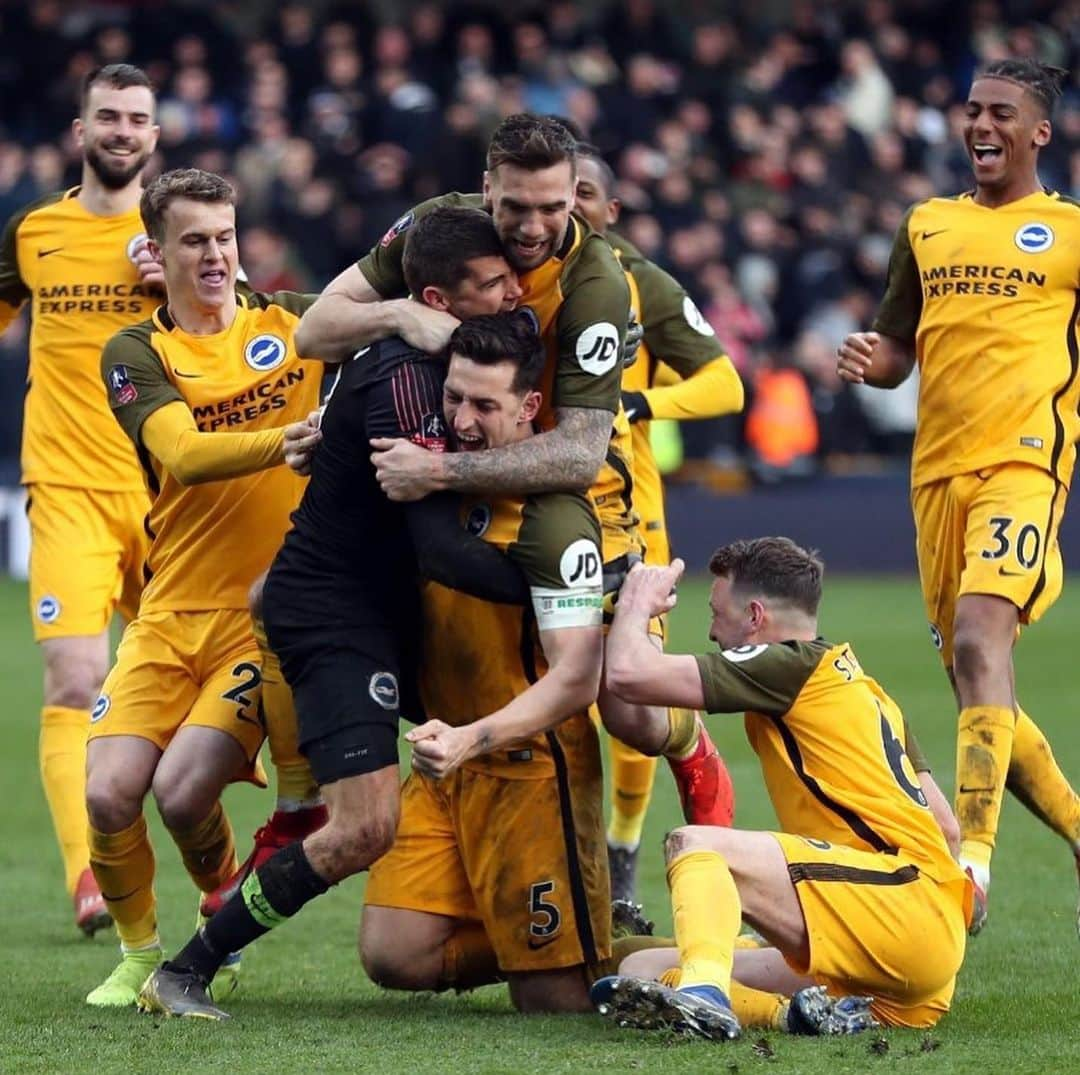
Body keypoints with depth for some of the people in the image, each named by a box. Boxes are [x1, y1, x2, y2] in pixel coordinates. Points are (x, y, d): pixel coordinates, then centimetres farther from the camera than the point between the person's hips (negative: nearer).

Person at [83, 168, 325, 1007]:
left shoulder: (291, 322, 6)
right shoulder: (135, 355, 1)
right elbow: (183, 455, -16)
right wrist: (293, 440, -32)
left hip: (271, 613, -1)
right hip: (172, 614, 1)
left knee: (185, 790, -18)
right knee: (110, 794, -13)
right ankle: (138, 951, 15)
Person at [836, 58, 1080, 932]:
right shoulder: (928, 226, 17)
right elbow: (897, 349, 23)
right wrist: (866, 360, 1)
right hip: (938, 470, 6)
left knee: (979, 639, -27)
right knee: (977, 688, 7)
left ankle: (972, 860, -32)